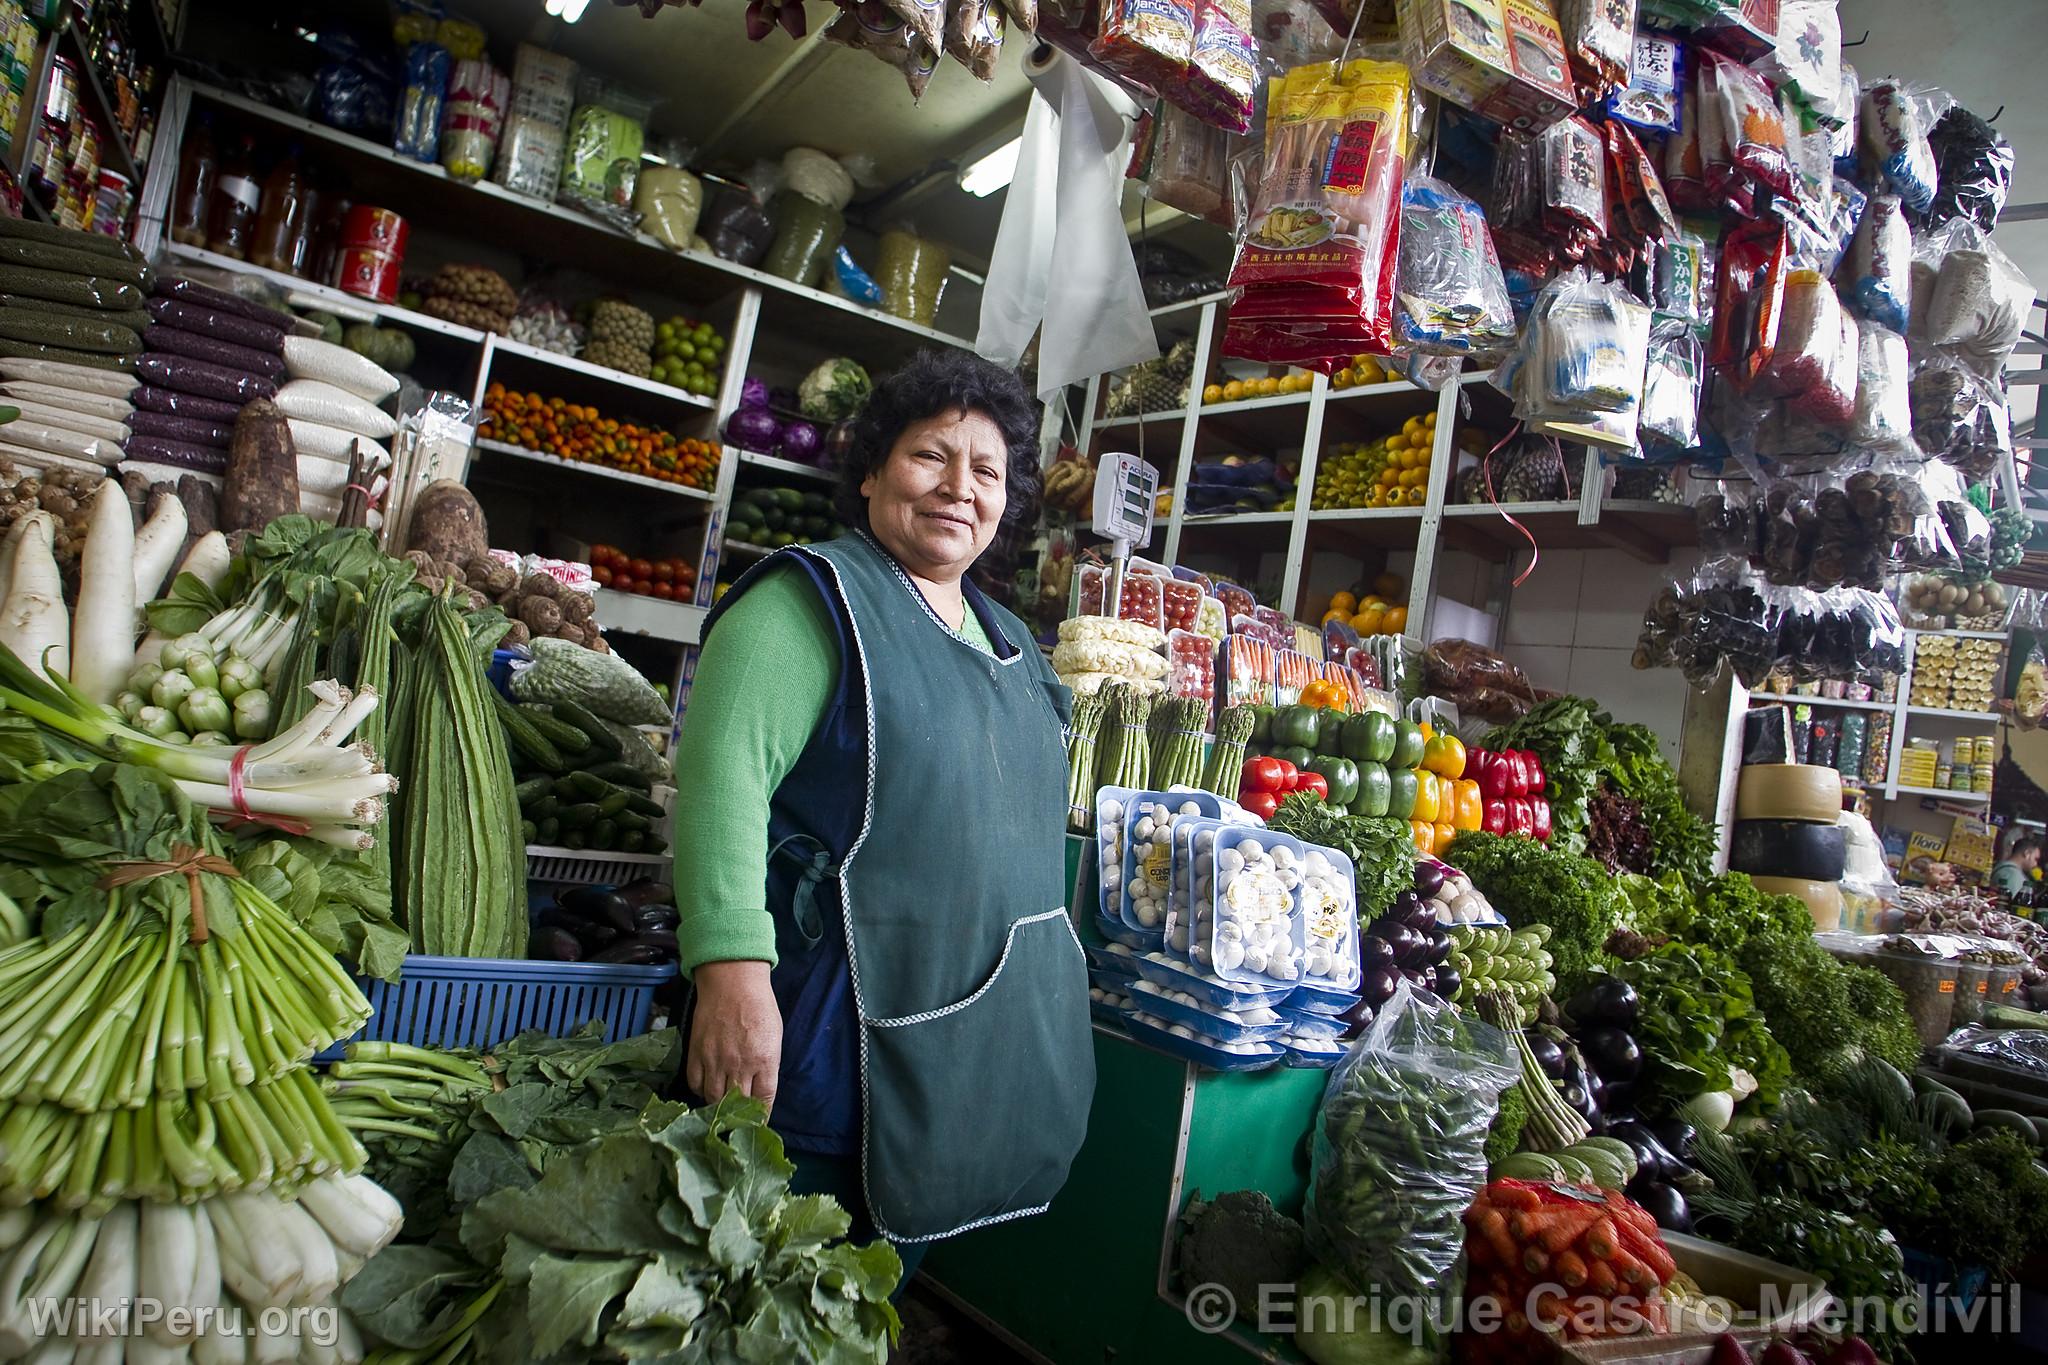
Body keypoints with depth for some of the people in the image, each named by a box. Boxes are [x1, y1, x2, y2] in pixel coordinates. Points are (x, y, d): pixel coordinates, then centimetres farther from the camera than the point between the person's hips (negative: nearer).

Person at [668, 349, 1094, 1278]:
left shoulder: (1010, 644, 15)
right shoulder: (813, 600, -9)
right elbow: (721, 772, -21)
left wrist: (1052, 974, 25)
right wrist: (732, 973, -30)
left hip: (986, 1052, 8)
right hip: (829, 1034, -7)